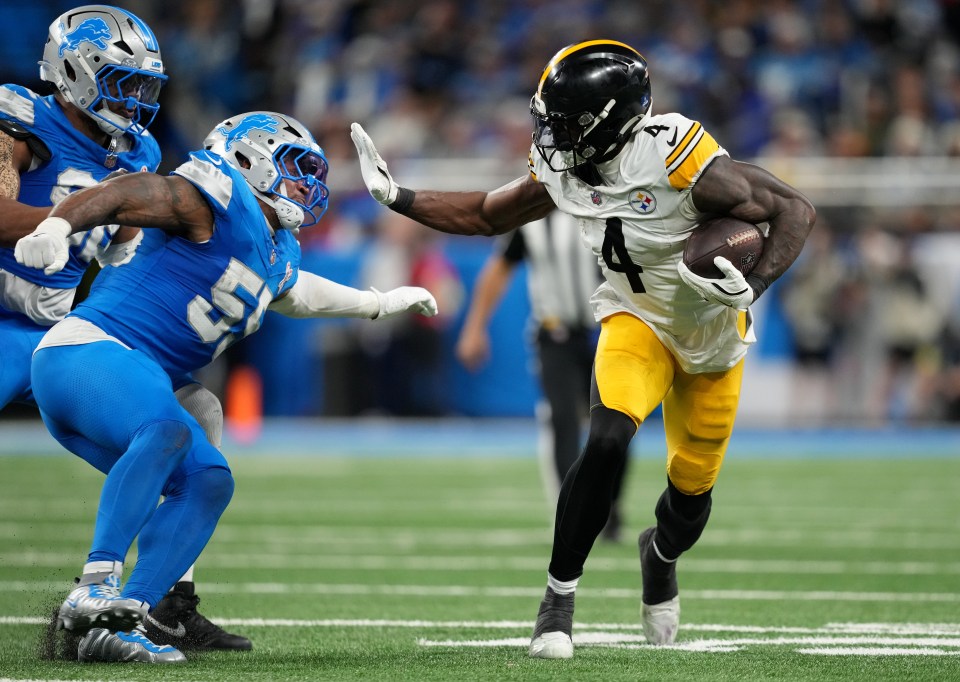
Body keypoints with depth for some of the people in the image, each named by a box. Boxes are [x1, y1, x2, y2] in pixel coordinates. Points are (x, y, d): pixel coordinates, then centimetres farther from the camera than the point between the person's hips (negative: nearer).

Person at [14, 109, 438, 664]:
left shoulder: (278, 253, 22)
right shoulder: (219, 203, -8)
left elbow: (292, 291, 47)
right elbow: (124, 195, -23)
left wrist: (381, 303, 59)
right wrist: (57, 226, -42)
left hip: (129, 377, 10)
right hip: (89, 349, -10)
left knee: (207, 482, -3)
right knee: (167, 428, -34)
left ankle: (113, 628, -14)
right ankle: (98, 584, -40)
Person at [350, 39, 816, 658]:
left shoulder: (683, 161, -33)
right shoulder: (564, 169, -16)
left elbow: (796, 211, -25)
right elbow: (488, 215, 3)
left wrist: (754, 287, -38)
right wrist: (396, 197, -4)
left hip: (712, 335, -2)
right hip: (637, 320, 2)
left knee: (692, 491, 9)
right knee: (607, 443, -26)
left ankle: (661, 554, 47)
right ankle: (560, 596, -11)